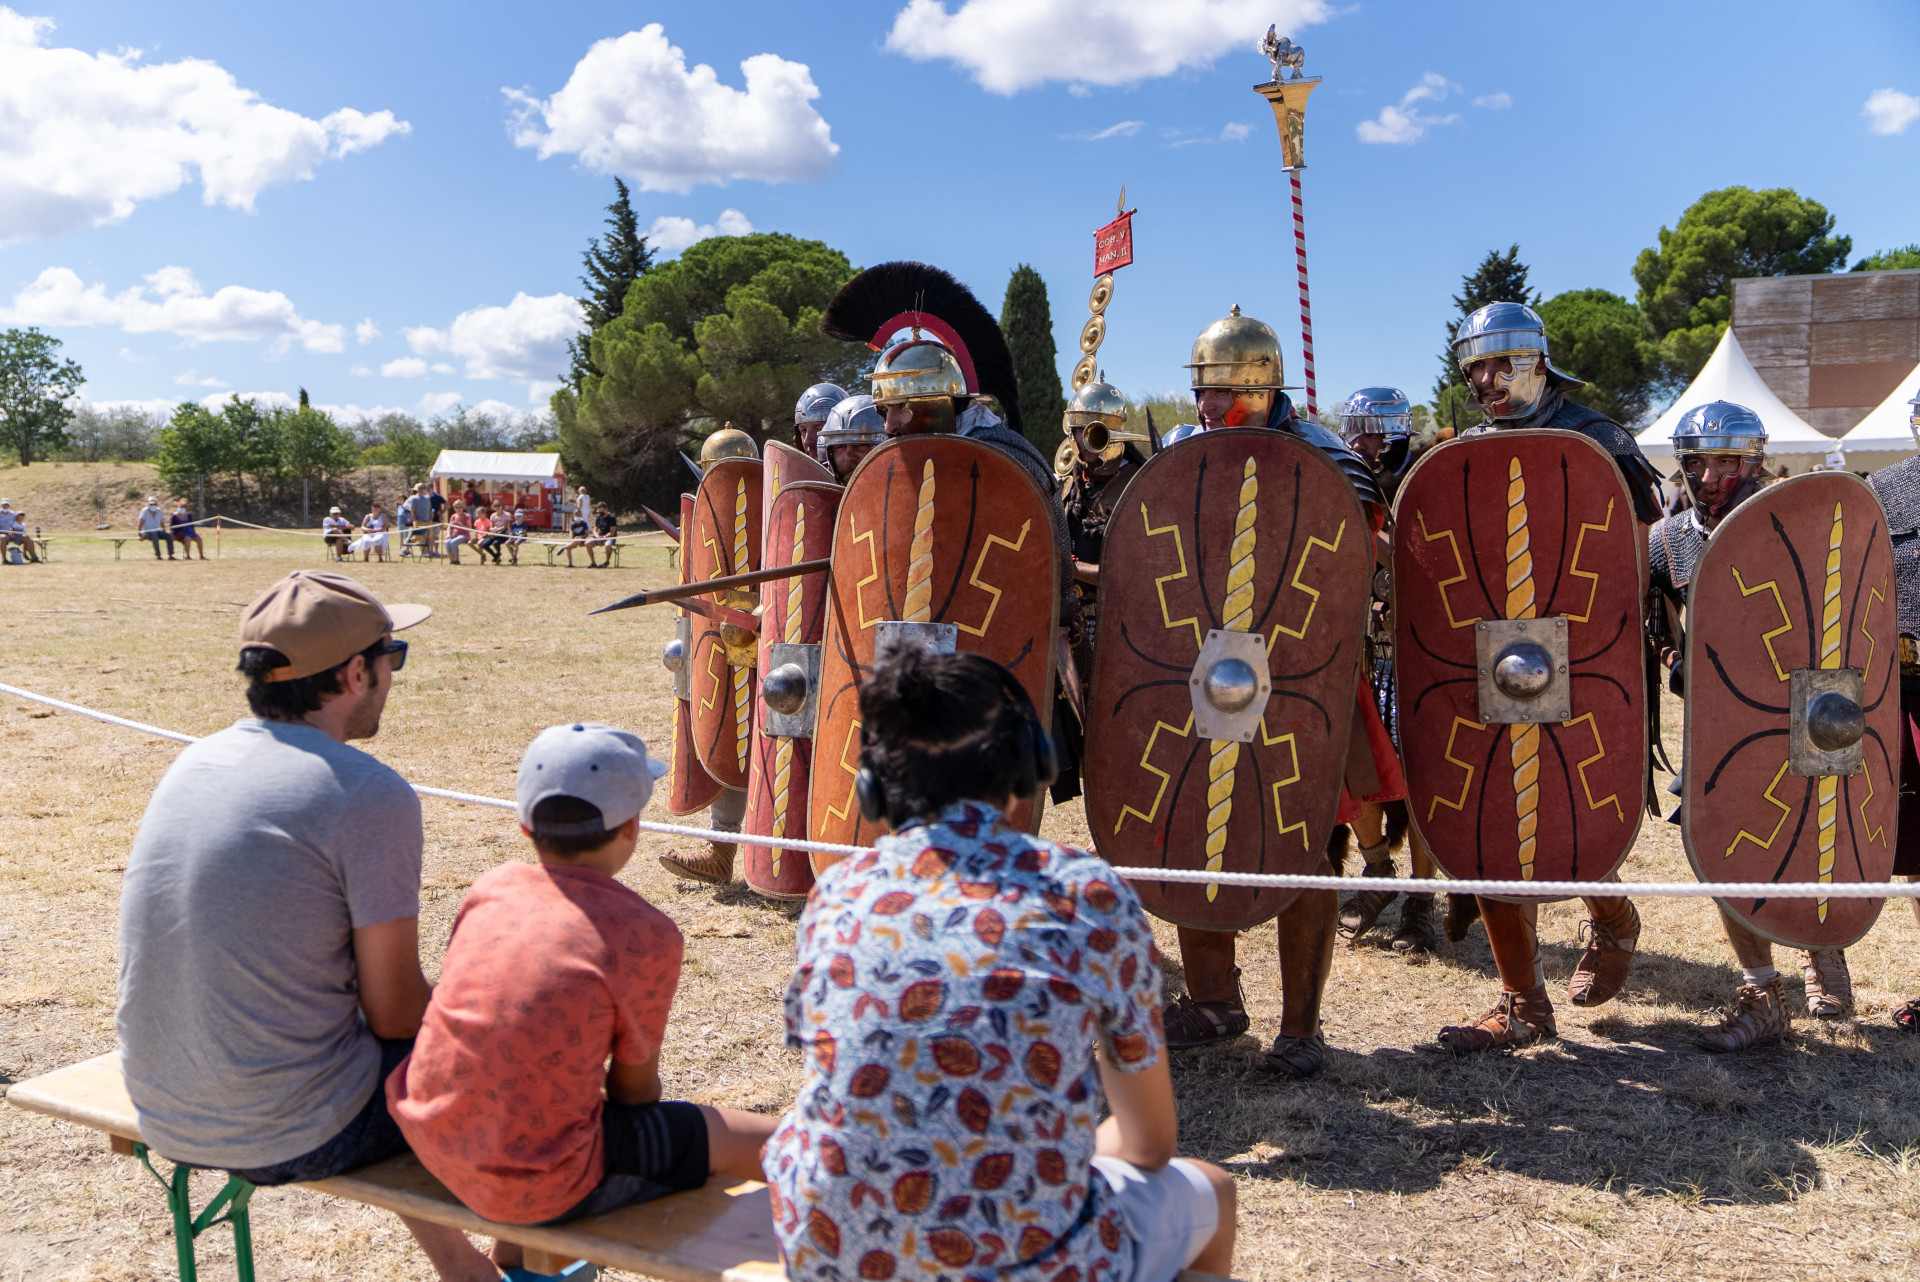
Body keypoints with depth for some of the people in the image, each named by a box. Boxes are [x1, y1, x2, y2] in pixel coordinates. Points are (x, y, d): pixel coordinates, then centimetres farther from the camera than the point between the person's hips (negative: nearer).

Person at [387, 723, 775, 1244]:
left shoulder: (492, 887, -1)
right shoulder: (648, 937, -17)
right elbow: (634, 1089, -5)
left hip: (429, 1142, 7)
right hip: (539, 1190, -7)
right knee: (777, 1144, 2)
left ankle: (513, 1256, 48)